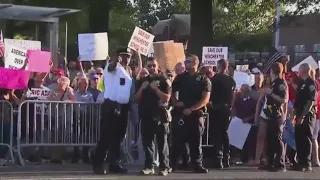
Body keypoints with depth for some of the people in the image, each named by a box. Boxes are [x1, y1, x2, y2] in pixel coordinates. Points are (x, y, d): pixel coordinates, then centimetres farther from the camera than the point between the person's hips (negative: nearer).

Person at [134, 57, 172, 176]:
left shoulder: (164, 80, 2)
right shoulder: (141, 81, 13)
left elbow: (166, 98, -7)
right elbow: (136, 99, 9)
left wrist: (155, 88, -15)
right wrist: (142, 88, -6)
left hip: (160, 115, -3)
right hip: (146, 115, 3)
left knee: (162, 142, -3)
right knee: (147, 142, 0)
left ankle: (164, 167, -1)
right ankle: (149, 166, 4)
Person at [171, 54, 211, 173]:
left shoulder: (203, 80, 2)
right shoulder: (180, 78, 9)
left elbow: (205, 99, -6)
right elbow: (171, 92, 18)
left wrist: (191, 109, -13)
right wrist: (175, 102, -1)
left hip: (197, 114, -1)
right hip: (181, 113, 1)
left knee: (196, 141, 2)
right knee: (177, 140, -1)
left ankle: (197, 165, 8)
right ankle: (172, 164, 3)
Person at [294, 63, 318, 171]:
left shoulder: (311, 83, -12)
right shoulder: (303, 84, 17)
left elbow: (311, 101, -19)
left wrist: (302, 116, -21)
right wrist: (296, 115, 18)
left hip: (307, 116, -9)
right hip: (300, 116, 9)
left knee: (306, 139, -7)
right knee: (299, 139, 10)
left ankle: (306, 164, -4)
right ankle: (301, 162, 16)